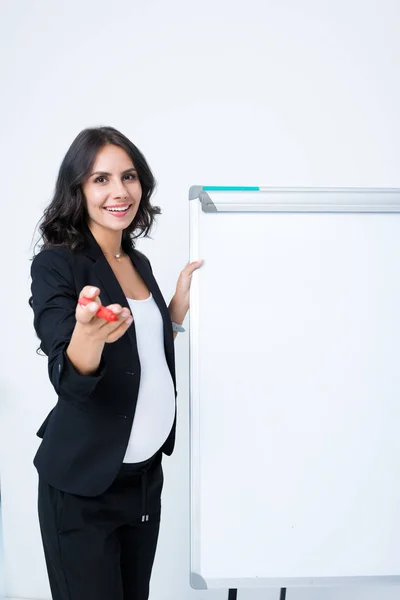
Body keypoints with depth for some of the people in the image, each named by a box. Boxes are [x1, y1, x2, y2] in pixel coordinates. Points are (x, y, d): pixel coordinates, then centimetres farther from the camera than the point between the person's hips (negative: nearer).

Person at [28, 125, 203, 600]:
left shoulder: (139, 262, 6)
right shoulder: (56, 264, -14)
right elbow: (70, 379, -24)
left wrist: (182, 299, 4)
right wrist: (88, 334, -44)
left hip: (147, 471, 7)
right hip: (84, 482, -6)